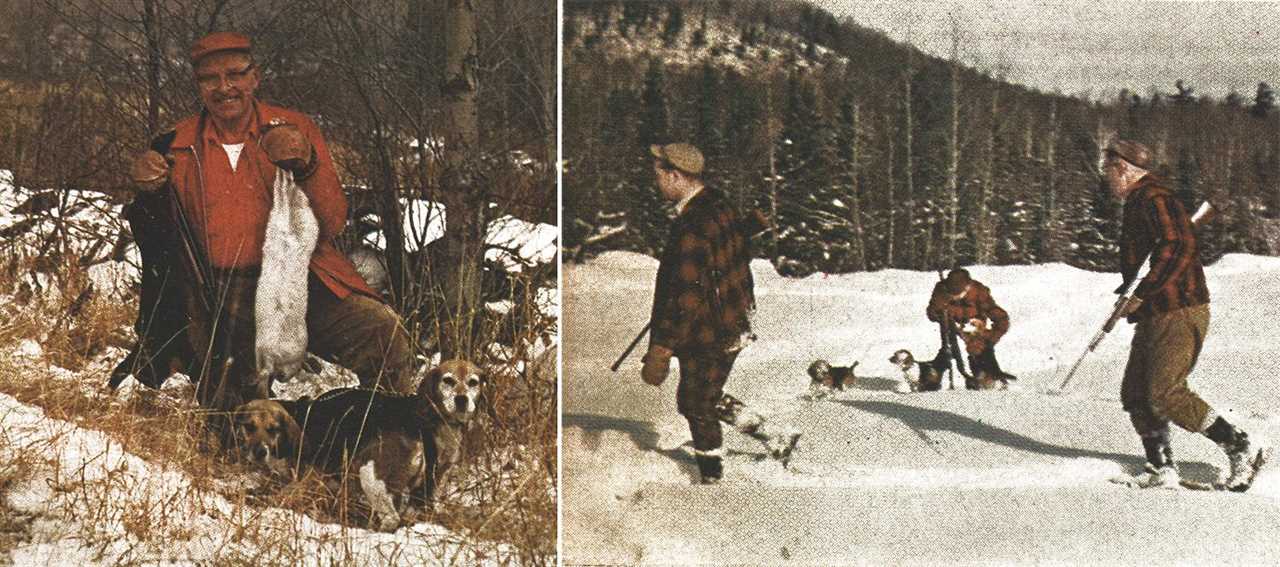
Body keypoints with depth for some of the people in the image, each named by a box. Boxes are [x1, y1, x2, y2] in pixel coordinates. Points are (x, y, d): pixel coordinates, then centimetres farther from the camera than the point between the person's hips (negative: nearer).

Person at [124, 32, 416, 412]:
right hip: (218, 298, 1)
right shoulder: (179, 146, 9)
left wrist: (305, 164, -19)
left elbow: (333, 224, -2)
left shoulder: (295, 129, 5)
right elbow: (164, 238, 13)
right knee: (230, 408, -15)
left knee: (384, 334, -25)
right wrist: (151, 194, -7)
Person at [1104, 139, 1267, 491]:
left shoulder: (1154, 198, -13)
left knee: (1165, 395, -15)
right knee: (1135, 394, 6)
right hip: (1155, 316, 10)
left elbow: (1179, 248, -25)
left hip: (1180, 314, -10)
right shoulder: (1138, 201, 19)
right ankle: (1161, 468, 10)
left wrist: (1141, 294, -23)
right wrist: (1128, 291, 19)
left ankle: (1243, 449, -8)